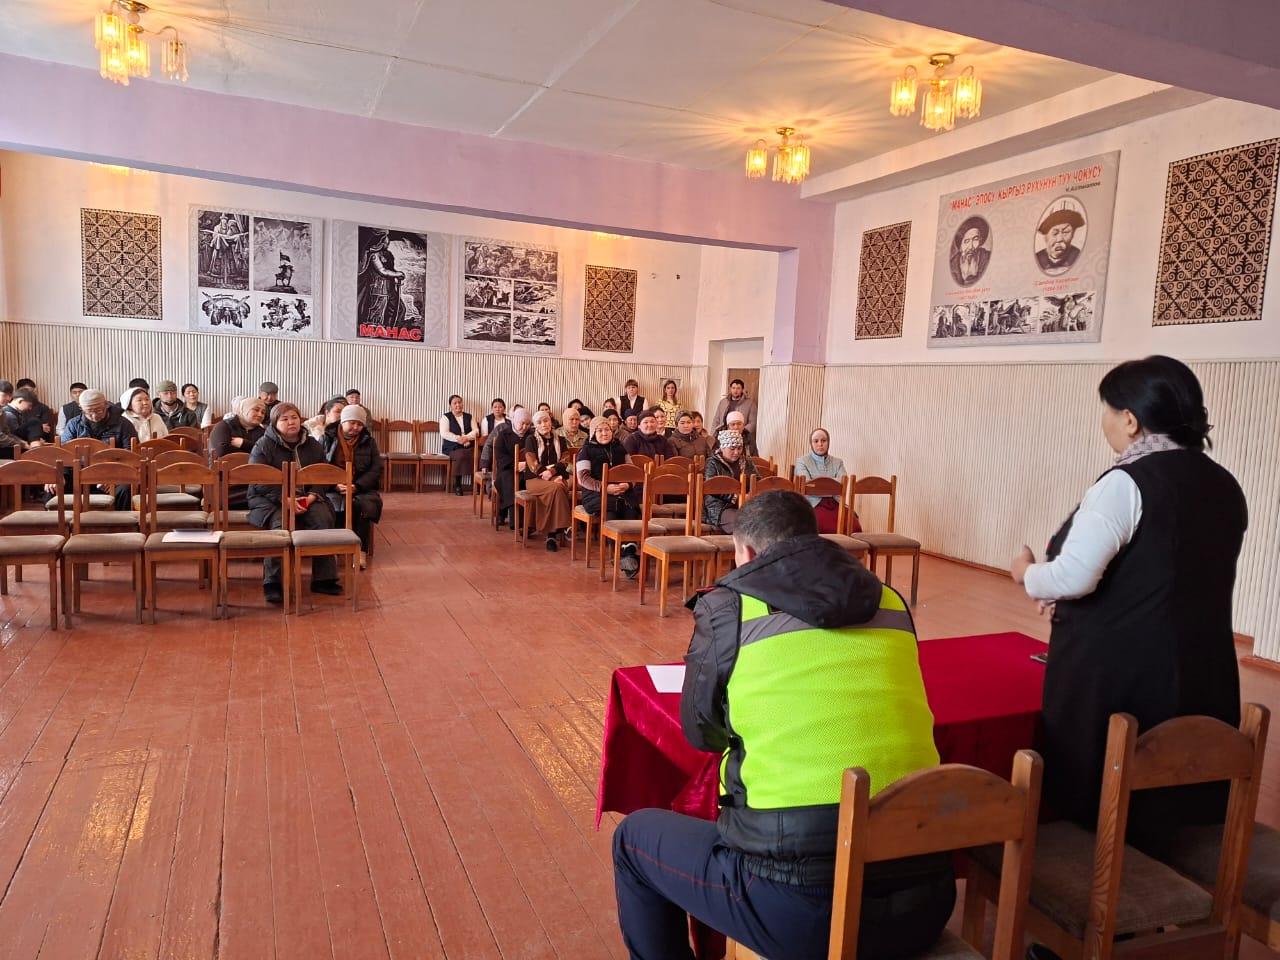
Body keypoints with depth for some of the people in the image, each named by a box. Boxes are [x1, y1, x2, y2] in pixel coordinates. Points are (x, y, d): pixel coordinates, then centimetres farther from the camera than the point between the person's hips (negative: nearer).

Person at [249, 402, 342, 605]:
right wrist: (285, 500, -22)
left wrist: (312, 496, -11)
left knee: (324, 519, -24)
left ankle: (323, 578, -15)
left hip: (306, 498, 4)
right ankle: (272, 583, -25)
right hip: (270, 499, -3)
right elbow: (258, 482, -10)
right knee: (280, 525, -34)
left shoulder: (312, 445, 11)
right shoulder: (264, 445, -2)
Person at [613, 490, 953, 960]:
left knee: (634, 837, 21)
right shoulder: (889, 601, 7)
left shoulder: (726, 606, -4)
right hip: (926, 892, 6)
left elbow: (701, 732, 9)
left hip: (802, 908, -5)